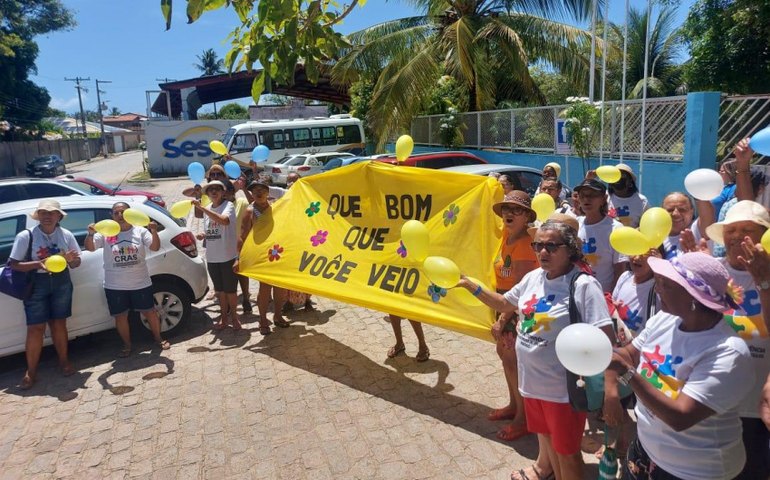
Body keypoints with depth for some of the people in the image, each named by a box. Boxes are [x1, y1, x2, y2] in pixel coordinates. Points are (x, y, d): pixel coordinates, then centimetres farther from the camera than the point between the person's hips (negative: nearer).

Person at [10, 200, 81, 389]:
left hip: (61, 283, 2)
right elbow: (15, 264, -8)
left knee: (58, 323, 10)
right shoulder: (25, 236, -9)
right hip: (36, 285, -2)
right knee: (36, 328, -2)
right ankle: (31, 372, 8)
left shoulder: (66, 235, -1)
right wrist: (38, 264, -24)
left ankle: (64, 361, 26)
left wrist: (70, 259, -17)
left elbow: (76, 263, 6)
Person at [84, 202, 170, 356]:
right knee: (120, 316, 9)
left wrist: (154, 232, -31)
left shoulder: (140, 231, -2)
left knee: (149, 312, 10)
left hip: (140, 283, 0)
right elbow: (90, 248, -9)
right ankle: (127, 345, 27)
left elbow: (155, 247, -12)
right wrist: (90, 234, -29)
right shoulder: (105, 233, -1)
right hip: (115, 286, 0)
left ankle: (158, 338, 31)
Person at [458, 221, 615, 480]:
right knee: (543, 431, 31)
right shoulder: (533, 277, 0)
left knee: (566, 450, 13)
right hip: (533, 379, 7)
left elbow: (606, 337, -23)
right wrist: (469, 285, 6)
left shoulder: (584, 285, -22)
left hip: (563, 387, -7)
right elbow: (505, 304, 15)